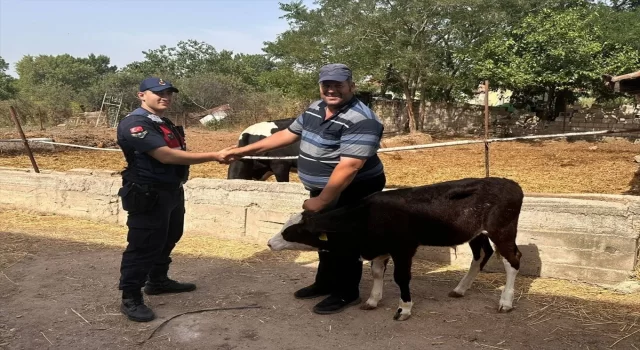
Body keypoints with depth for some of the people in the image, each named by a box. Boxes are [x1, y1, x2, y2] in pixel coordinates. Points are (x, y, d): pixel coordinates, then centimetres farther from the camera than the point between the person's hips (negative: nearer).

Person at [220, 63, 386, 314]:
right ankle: (325, 283, 38)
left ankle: (347, 293, 20)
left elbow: (350, 166, -30)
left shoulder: (360, 120, -25)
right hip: (322, 189, 9)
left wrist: (321, 201, -27)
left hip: (353, 192, -9)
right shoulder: (315, 109, 3)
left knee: (344, 242, 2)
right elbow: (287, 135, 10)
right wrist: (243, 151, 9)